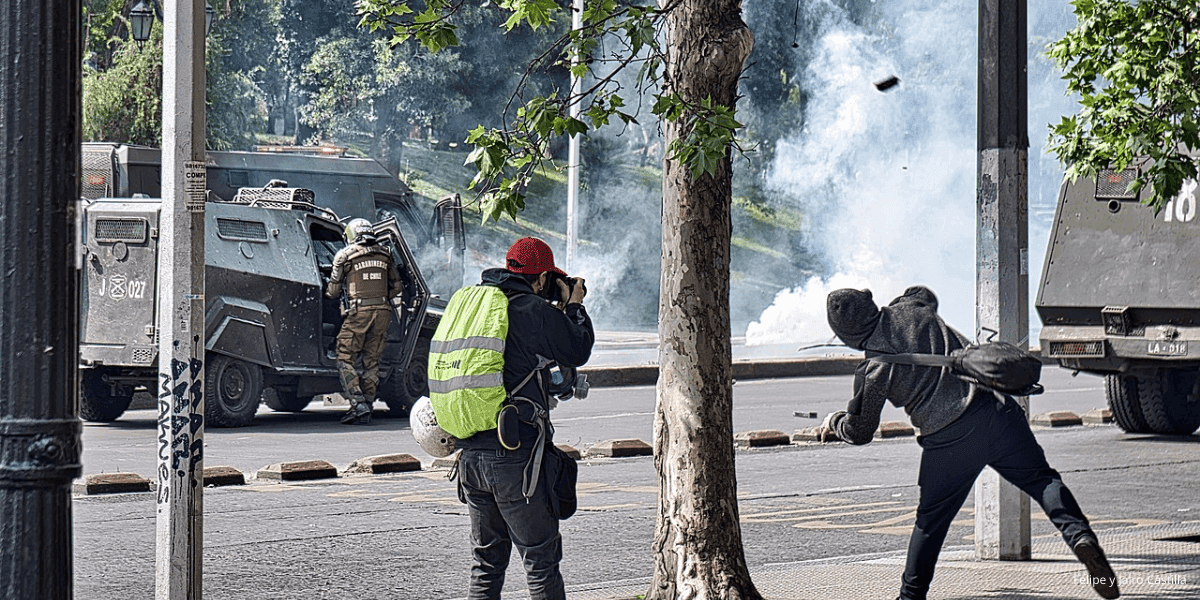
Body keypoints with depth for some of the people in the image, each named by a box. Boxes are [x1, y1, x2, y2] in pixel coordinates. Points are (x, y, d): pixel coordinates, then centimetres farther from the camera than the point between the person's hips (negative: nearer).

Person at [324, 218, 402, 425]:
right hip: (383, 312, 5)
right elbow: (396, 287, 17)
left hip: (359, 312, -5)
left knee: (346, 360, 2)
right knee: (372, 363, 9)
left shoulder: (345, 255, 1)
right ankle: (366, 411, 6)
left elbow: (333, 290, 5)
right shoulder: (385, 254, 13)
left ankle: (358, 404, -14)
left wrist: (327, 293, 26)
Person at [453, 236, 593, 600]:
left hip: (471, 455, 7)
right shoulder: (535, 311, -10)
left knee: (487, 559, 15)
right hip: (516, 455, -7)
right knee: (540, 558, 0)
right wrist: (574, 308, 15)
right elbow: (577, 351, 0)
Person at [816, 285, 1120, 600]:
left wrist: (834, 421, 30)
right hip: (994, 406, 3)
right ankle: (1081, 537, -17)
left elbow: (859, 431, 8)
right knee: (1042, 480, 6)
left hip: (949, 440, -3)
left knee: (932, 519, 11)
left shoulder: (874, 370, -3)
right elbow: (924, 293, 35)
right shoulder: (914, 309, 6)